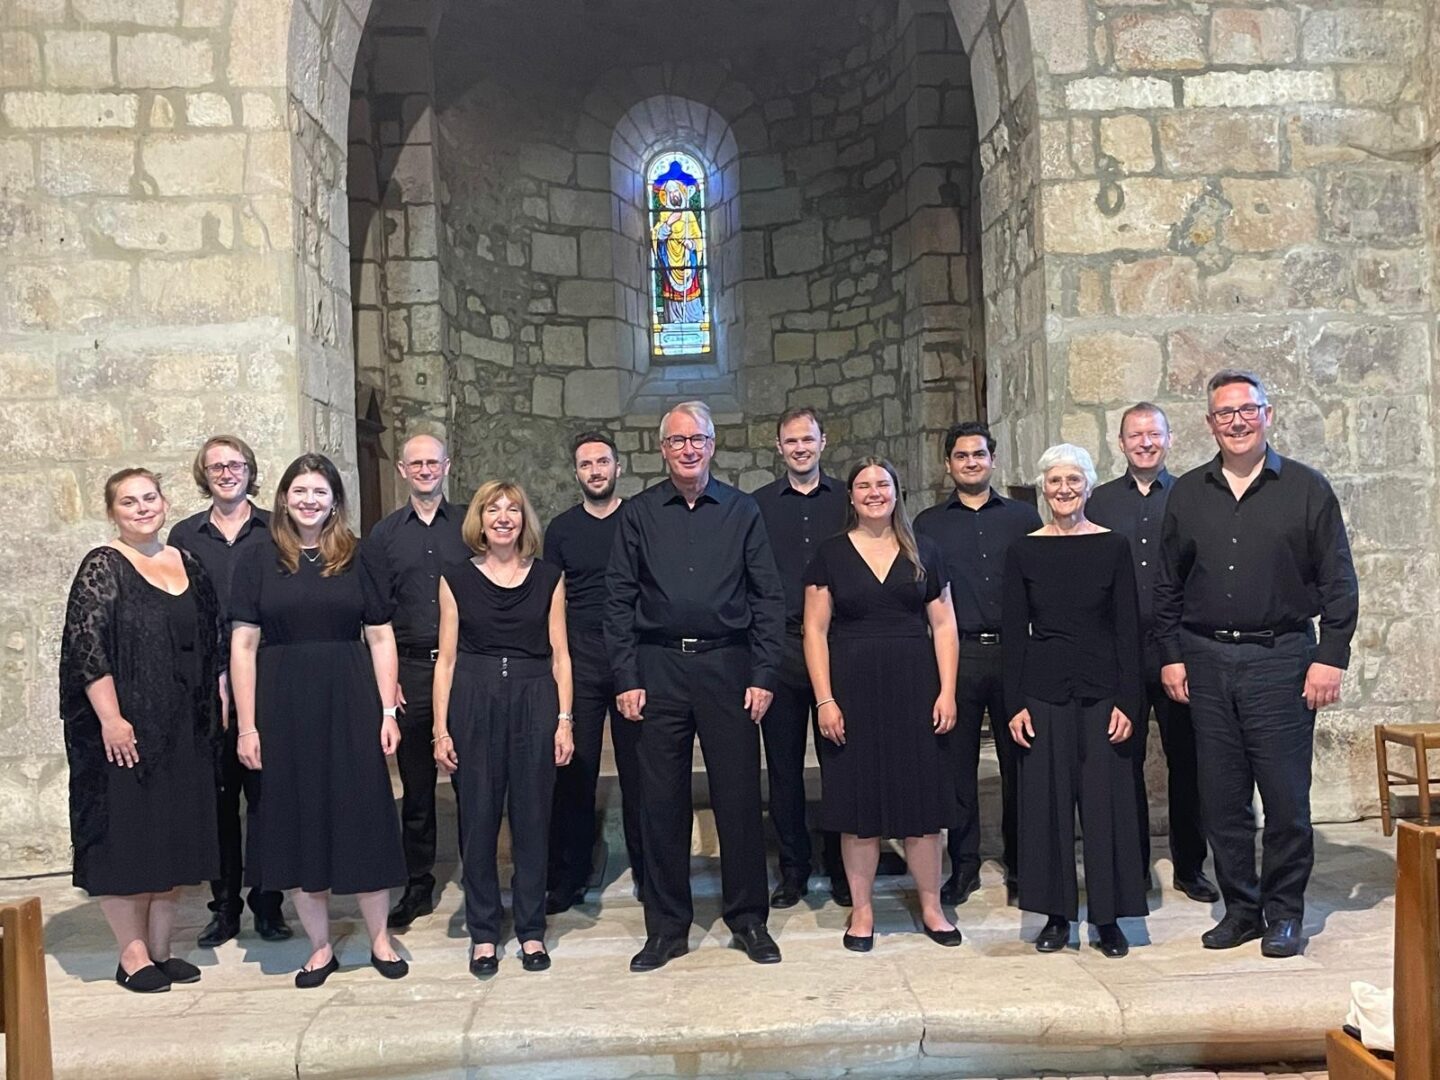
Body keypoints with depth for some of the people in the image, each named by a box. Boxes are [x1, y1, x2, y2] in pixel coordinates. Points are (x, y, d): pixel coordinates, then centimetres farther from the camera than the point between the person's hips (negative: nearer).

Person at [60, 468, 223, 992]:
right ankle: (132, 954, 13)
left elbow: (211, 646, 16)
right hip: (124, 730, -6)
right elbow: (86, 645, -14)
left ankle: (161, 948, 22)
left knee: (176, 838, 10)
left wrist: (215, 710, 11)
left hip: (183, 731, 6)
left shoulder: (188, 564, 11)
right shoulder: (103, 568, -6)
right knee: (125, 834, 2)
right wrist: (110, 719, -20)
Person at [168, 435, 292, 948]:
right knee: (218, 799, 6)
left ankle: (268, 905, 13)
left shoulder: (275, 531, 5)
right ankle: (224, 907, 18)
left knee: (266, 796, 2)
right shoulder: (185, 536, 9)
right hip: (205, 688, 2)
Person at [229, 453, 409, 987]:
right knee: (298, 823, 7)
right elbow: (243, 645, 0)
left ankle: (379, 938, 20)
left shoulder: (357, 558, 3)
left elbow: (381, 638, 3)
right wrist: (246, 725, -4)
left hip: (351, 704, 0)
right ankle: (321, 948, 21)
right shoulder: (257, 561, 2)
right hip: (283, 707, 0)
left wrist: (388, 711, -3)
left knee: (364, 817, 4)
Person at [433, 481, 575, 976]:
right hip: (474, 703, 0)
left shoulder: (547, 577, 5)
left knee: (532, 817, 6)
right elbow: (447, 658, 4)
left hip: (534, 702, 0)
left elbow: (559, 655, 5)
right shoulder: (457, 578, 4)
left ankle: (531, 930, 19)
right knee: (478, 818, 5)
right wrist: (441, 729, 0)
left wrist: (565, 720, -2)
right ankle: (483, 933, 19)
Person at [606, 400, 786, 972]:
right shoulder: (639, 513, 6)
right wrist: (626, 679, -2)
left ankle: (748, 919, 19)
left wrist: (763, 676, -3)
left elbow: (768, 597, 4)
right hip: (659, 668, 1)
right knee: (662, 800, 5)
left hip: (727, 664, 0)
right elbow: (620, 600, 5)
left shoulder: (742, 511, 6)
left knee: (739, 796, 3)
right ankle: (666, 928, 19)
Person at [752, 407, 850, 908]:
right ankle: (793, 871, 19)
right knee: (783, 764, 7)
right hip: (779, 644, 1)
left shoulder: (847, 499, 7)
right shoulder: (758, 504, 7)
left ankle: (842, 868, 18)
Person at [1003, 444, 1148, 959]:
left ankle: (1108, 917, 16)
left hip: (1101, 690, -1)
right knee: (1046, 800, 5)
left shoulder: (1113, 547, 1)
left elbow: (1128, 629, 0)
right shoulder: (1023, 551, 3)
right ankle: (1057, 914, 18)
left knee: (1106, 801, 3)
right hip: (1043, 691, 1)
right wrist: (1015, 704, -3)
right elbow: (1014, 631, 3)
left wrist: (1127, 701, -6)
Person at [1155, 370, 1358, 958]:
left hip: (1281, 657, -2)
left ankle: (1283, 913, 17)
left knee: (1286, 796, 1)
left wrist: (1330, 657, -7)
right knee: (1221, 797, 7)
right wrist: (1171, 656, 5)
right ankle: (1240, 907, 21)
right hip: (1206, 660, 3)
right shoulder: (1187, 494, 9)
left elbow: (1338, 582, 1)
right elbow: (1168, 585, 12)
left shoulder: (1306, 488, 2)